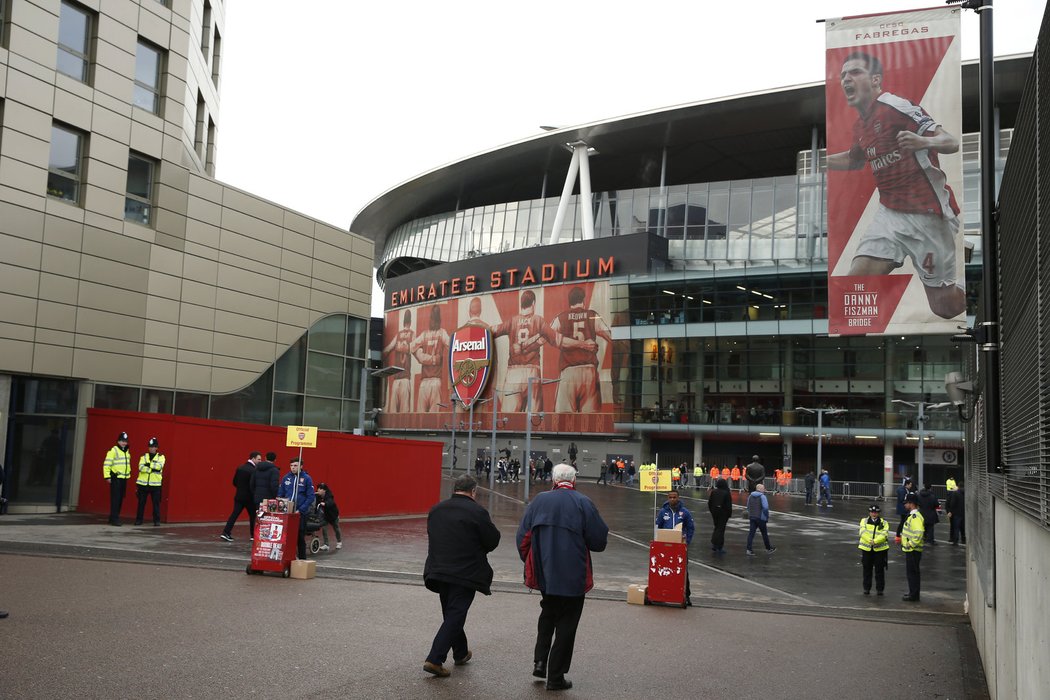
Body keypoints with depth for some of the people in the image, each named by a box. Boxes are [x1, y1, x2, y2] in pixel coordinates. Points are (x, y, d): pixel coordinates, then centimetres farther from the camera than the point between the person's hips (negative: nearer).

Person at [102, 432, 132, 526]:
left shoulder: (127, 452, 16)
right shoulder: (113, 451, -10)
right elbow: (106, 464, -13)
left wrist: (128, 475, 22)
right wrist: (107, 476, -17)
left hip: (124, 479, 8)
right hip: (115, 478, -8)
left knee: (120, 499, 10)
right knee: (115, 499, -10)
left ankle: (113, 518, 20)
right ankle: (114, 519, -10)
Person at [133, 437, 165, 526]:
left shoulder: (161, 457, 5)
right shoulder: (143, 457, 9)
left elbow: (159, 466, -15)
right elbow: (141, 468, -9)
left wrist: (148, 464, -13)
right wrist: (152, 469, -17)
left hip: (155, 484, -2)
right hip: (143, 483, 2)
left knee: (156, 503, 0)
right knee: (141, 503, 6)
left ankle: (157, 521, 5)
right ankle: (138, 520, 14)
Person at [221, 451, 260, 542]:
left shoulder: (240, 468, 5)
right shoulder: (253, 470, -17)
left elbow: (235, 482, 9)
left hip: (239, 496, 6)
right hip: (249, 497, -6)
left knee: (234, 514, 5)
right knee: (253, 516, 10)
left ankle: (226, 533, -3)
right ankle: (253, 535, 16)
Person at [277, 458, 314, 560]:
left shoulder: (307, 478, -2)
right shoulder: (286, 478, 7)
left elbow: (310, 497, -5)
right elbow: (280, 494, 12)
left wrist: (301, 510, -13)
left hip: (300, 513, -3)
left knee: (300, 537, 3)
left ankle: (302, 558, 13)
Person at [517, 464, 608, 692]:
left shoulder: (539, 500, 2)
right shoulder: (583, 503, -8)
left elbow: (523, 536, 4)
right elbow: (599, 540, -6)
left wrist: (529, 563, 17)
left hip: (543, 572, 4)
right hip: (572, 576, -3)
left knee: (548, 613, 26)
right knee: (566, 623, 8)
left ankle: (540, 661, 16)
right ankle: (556, 677, 11)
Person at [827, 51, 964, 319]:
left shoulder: (895, 105, -14)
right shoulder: (860, 125, 10)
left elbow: (952, 143, -18)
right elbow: (855, 160, 32)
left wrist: (924, 141, -39)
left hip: (927, 214, -6)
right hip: (890, 214, 7)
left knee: (946, 307, -1)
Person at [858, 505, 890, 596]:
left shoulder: (884, 523, 2)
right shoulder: (864, 521, 4)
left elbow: (884, 535, -13)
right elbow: (863, 532, -12)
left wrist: (875, 541, -28)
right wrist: (870, 540, -28)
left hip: (880, 549, -1)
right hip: (866, 548, 1)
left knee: (879, 570, 4)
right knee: (867, 570, 9)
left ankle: (880, 589, 14)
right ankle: (866, 588, 19)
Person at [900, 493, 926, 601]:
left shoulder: (916, 517, -21)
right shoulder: (912, 515, 13)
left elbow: (919, 533, -31)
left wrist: (911, 544, -24)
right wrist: (902, 538, 18)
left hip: (913, 550, -10)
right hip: (910, 550, 10)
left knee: (912, 572, -3)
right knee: (911, 571, 17)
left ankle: (913, 595, 3)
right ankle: (913, 593, 27)